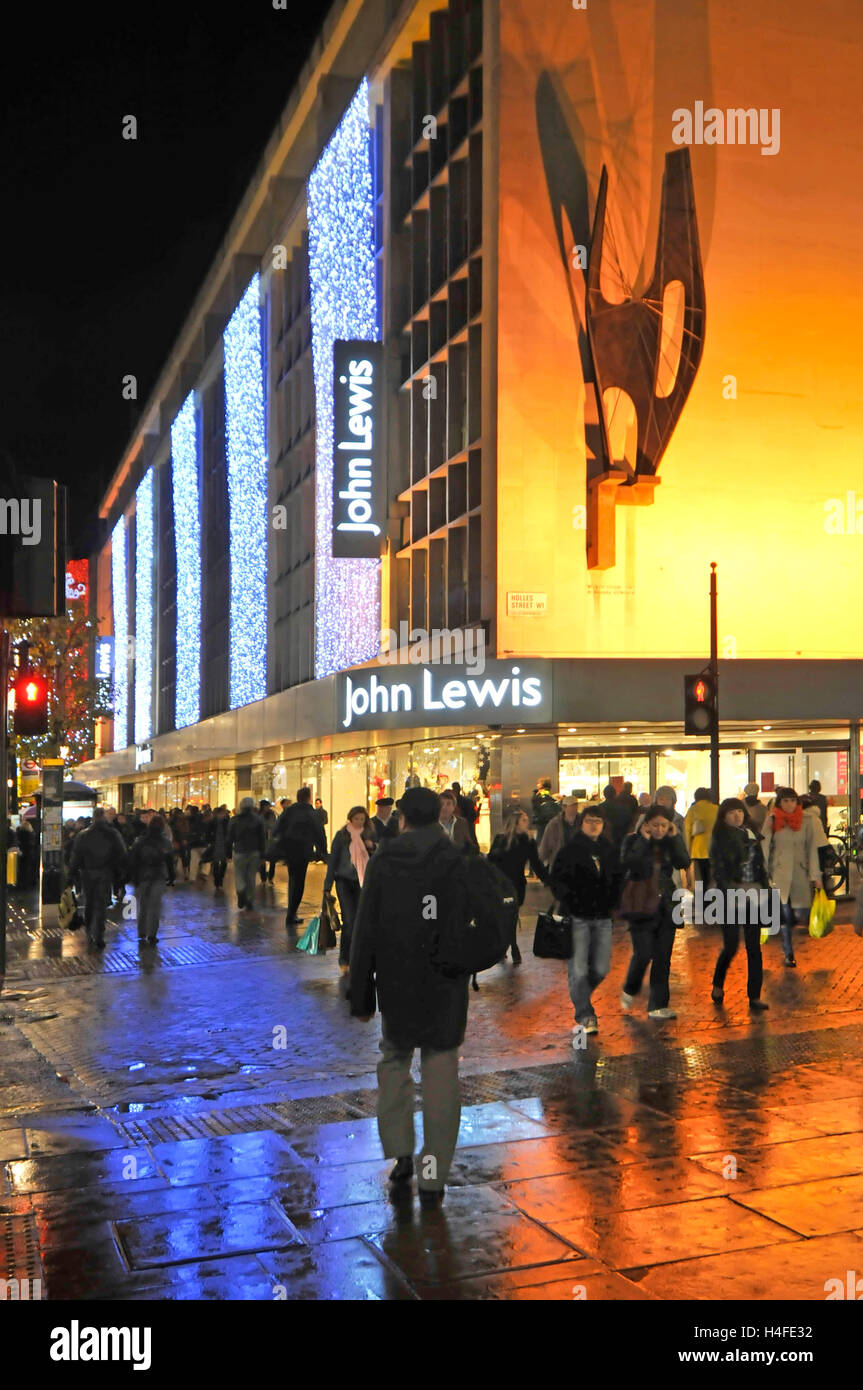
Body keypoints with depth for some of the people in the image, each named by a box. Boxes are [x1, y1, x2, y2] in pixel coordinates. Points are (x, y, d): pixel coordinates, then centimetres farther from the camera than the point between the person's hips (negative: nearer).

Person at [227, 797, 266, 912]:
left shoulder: (235, 820, 0)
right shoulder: (258, 820, 1)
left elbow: (230, 838, 4)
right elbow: (262, 839, 1)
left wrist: (229, 853, 11)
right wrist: (262, 854, 6)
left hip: (239, 852, -1)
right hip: (254, 852, 1)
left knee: (239, 875, 6)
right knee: (251, 877, 9)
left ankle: (241, 891, -24)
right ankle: (249, 902, 10)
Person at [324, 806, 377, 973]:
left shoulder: (369, 835, 6)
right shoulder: (341, 835, -1)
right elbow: (333, 860, 1)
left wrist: (372, 848, -11)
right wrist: (327, 886, 0)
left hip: (363, 883, 3)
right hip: (344, 882, -3)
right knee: (349, 920, -10)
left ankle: (346, 959, 16)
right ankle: (344, 959, 2)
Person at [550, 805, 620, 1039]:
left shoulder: (609, 850, 11)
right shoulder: (570, 849, -3)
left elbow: (616, 879, 20)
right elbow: (556, 879, -4)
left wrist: (612, 903, 8)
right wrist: (567, 901, -12)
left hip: (602, 917, 4)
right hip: (577, 917, -4)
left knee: (600, 969, 5)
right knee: (578, 970, -8)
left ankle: (580, 998, 32)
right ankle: (585, 1017, -1)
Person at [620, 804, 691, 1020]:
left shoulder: (671, 842, 7)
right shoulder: (633, 841, -3)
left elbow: (684, 863, -8)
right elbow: (628, 866, -20)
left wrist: (674, 838, -11)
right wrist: (643, 840, -19)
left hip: (666, 905, 4)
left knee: (663, 957, 3)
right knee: (643, 954, -9)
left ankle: (657, 1005, 10)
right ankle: (629, 991, 19)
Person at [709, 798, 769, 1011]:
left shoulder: (752, 834, 12)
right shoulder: (720, 838, -3)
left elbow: (760, 865, 17)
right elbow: (718, 870, -10)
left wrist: (764, 888, 9)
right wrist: (729, 892, -19)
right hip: (732, 894, -4)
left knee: (754, 946, 3)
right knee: (731, 945, -5)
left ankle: (755, 996, 7)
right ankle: (718, 985, 21)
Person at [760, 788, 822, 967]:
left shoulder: (806, 821, 3)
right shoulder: (771, 821, 1)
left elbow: (812, 848, 4)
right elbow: (765, 848, 4)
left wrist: (815, 875, 0)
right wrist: (764, 874, 2)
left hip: (800, 872, 1)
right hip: (780, 873, -1)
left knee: (803, 912, -3)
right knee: (785, 915, -3)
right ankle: (789, 954, 9)